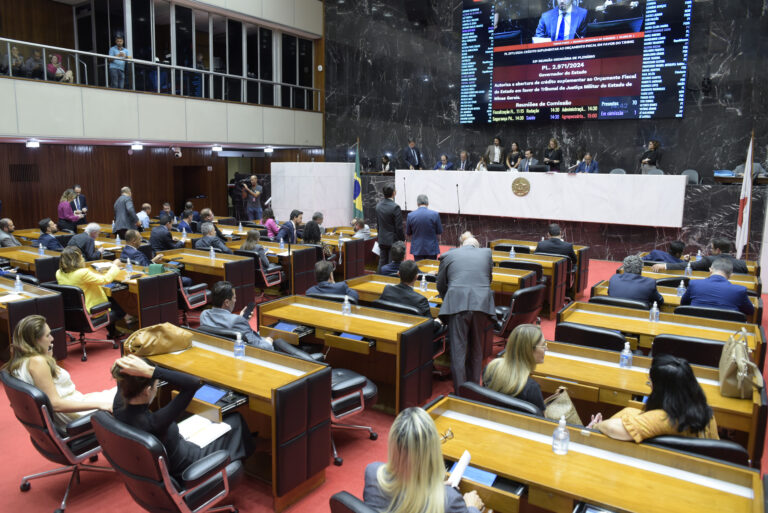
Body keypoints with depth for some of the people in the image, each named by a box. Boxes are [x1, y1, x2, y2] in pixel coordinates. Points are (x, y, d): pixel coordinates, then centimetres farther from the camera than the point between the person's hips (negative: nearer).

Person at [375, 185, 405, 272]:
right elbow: (399, 227, -16)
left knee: (382, 263, 12)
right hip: (393, 240, -7)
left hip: (382, 240, 7)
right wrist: (402, 240, -5)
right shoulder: (395, 207, -17)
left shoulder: (378, 206, 5)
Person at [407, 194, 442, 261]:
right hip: (431, 248, -1)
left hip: (417, 249, 1)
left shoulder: (410, 215, -5)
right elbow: (439, 232, -2)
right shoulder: (435, 214, -9)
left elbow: (408, 234, 4)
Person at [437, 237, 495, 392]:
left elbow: (440, 285, 20)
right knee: (476, 351, 17)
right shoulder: (486, 253, 19)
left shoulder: (448, 255, 15)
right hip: (482, 304, 2)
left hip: (457, 305, -2)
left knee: (458, 350, 3)